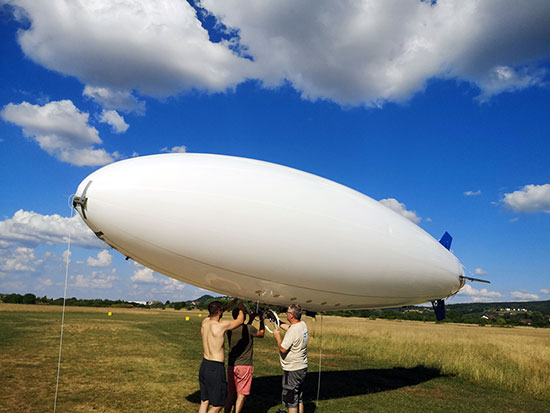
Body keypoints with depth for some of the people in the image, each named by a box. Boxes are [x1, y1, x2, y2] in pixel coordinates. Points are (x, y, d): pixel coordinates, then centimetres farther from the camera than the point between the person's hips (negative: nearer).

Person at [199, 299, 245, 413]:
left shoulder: (205, 322, 1)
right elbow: (240, 321, -5)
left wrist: (228, 306, 28)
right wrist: (240, 308, 15)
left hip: (204, 365, 7)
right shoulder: (221, 325, -19)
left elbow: (212, 315, 26)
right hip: (216, 368, -7)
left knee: (204, 402, 16)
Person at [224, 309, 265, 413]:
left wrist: (250, 320, 24)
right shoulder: (249, 328, -14)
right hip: (244, 366, -5)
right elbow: (261, 334, 8)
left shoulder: (230, 329, 1)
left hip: (231, 365, 5)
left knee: (231, 394, 16)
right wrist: (261, 320, 19)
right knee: (241, 395, 5)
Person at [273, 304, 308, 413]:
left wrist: (278, 337, -8)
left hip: (292, 371, -9)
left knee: (291, 401, 2)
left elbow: (283, 349, -22)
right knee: (299, 399, 20)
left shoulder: (293, 330, -25)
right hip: (302, 367, 9)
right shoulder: (303, 325, 2)